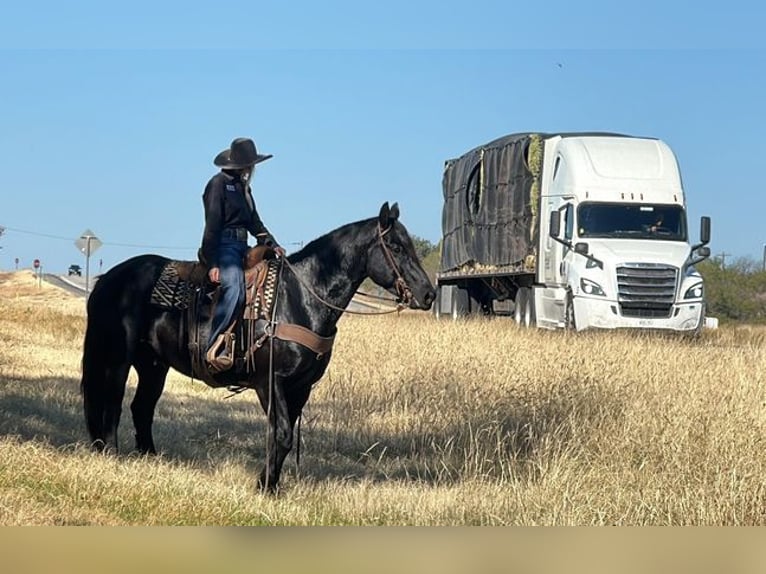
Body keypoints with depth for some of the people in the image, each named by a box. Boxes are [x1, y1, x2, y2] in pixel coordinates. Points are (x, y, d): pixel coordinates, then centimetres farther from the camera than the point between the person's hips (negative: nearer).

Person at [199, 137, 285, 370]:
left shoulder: (243, 187, 23)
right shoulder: (219, 183, -4)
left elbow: (254, 222, 26)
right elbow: (212, 226, -10)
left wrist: (271, 244, 8)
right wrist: (212, 263, -17)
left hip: (241, 247, 10)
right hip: (223, 246, -10)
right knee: (234, 287, -33)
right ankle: (214, 348, -38)